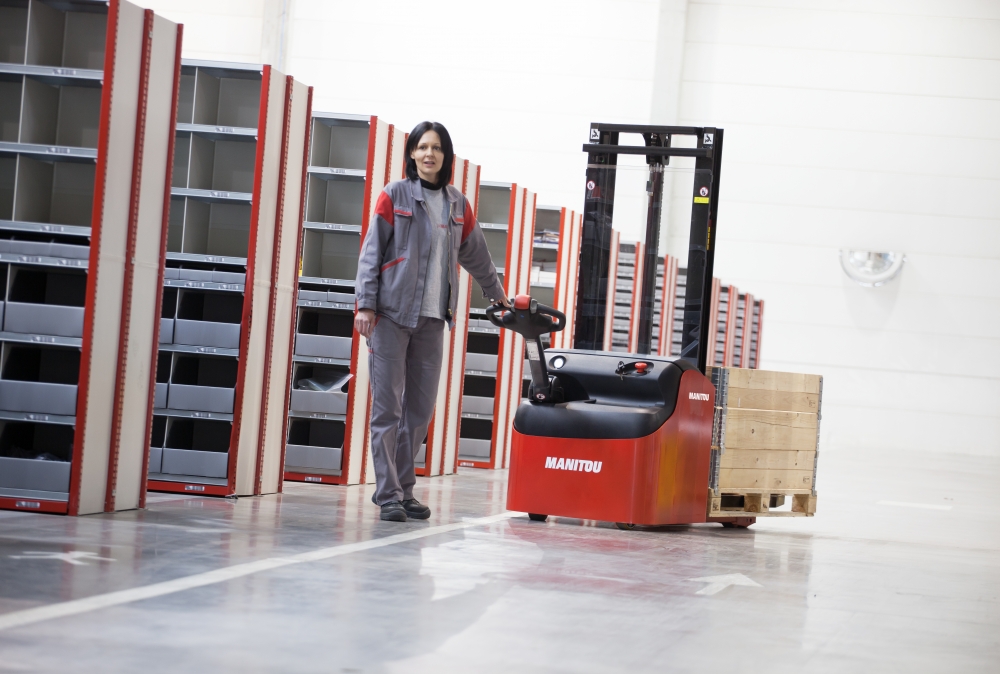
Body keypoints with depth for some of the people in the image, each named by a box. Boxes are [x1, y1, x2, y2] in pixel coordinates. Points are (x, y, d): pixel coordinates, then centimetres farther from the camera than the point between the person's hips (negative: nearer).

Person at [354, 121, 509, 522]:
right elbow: (371, 252, -2)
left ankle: (403, 489, 14)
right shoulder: (394, 196, 1)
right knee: (388, 406, -5)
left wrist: (496, 293, 37)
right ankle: (388, 495, -3)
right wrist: (365, 304, -9)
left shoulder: (458, 206, 13)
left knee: (421, 407, 4)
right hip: (391, 314, -4)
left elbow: (475, 255, 27)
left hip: (431, 318, 4)